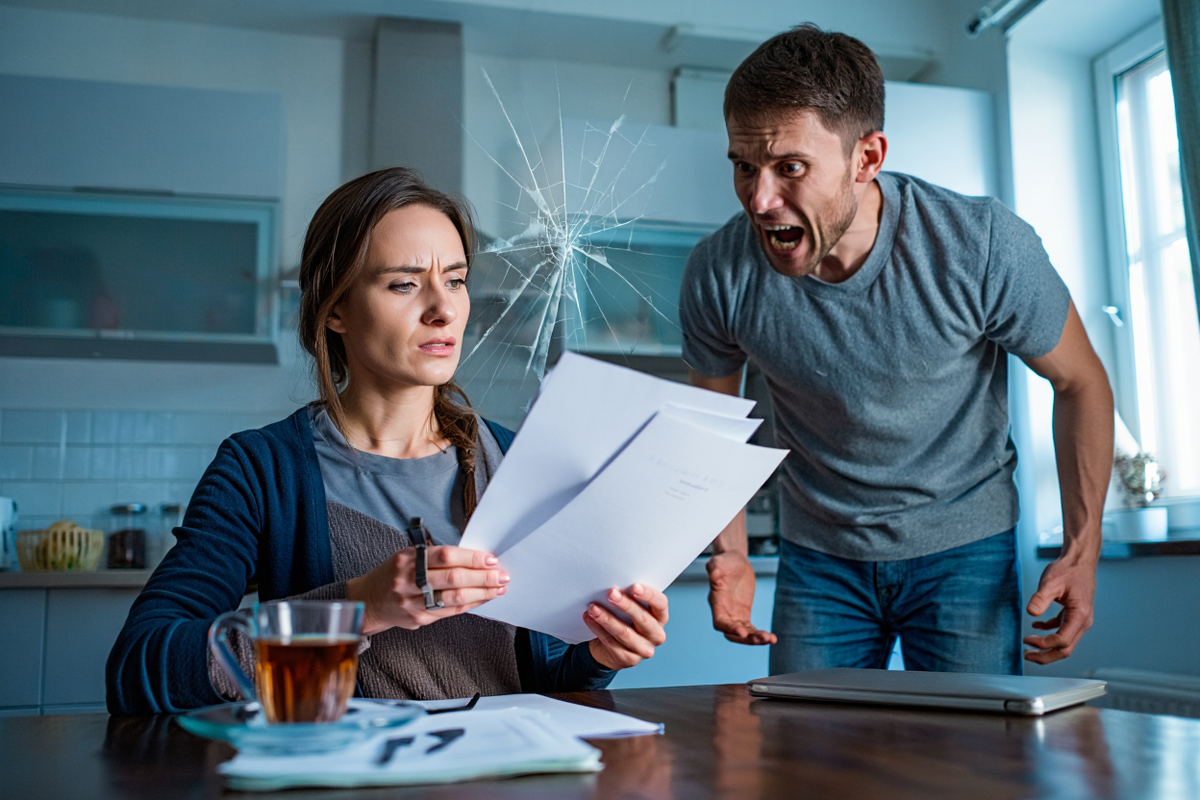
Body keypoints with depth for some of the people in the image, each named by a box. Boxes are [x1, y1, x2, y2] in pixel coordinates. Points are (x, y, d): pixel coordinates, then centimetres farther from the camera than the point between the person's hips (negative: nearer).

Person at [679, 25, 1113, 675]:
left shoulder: (984, 247, -24)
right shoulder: (717, 274, -19)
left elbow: (1080, 383, -6)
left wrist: (1081, 552, -9)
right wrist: (730, 554, -11)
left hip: (964, 547, -1)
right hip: (818, 555, 2)